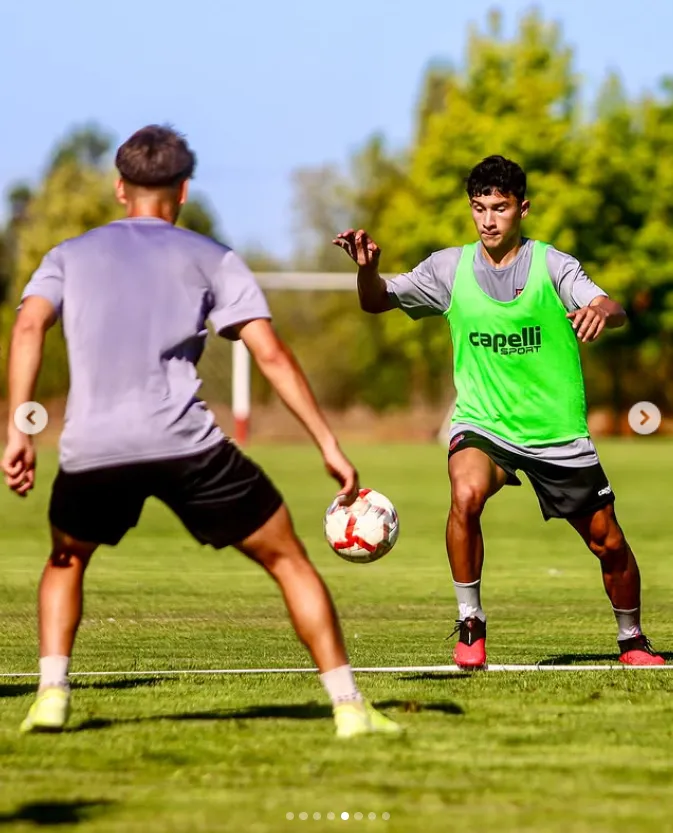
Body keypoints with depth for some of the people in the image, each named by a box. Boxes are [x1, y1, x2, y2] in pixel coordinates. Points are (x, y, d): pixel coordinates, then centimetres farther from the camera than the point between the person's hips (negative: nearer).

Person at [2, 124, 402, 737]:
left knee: (66, 561, 30)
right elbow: (270, 353, 5)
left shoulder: (69, 255, 21)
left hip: (91, 450, 2)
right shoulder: (210, 258, 16)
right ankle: (348, 704, 3)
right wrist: (329, 444, 6)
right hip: (185, 443, -2)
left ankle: (52, 696, 14)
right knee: (289, 560, 10)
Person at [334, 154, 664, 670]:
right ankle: (471, 623, -16)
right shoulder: (451, 268, -1)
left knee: (608, 543, 5)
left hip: (557, 430, 0)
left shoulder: (551, 265, -8)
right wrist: (368, 270, -20)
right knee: (466, 496, -32)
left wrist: (600, 311, -47)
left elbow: (612, 309, -22)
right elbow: (377, 302, 3)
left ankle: (632, 639, 32)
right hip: (482, 422, 0)